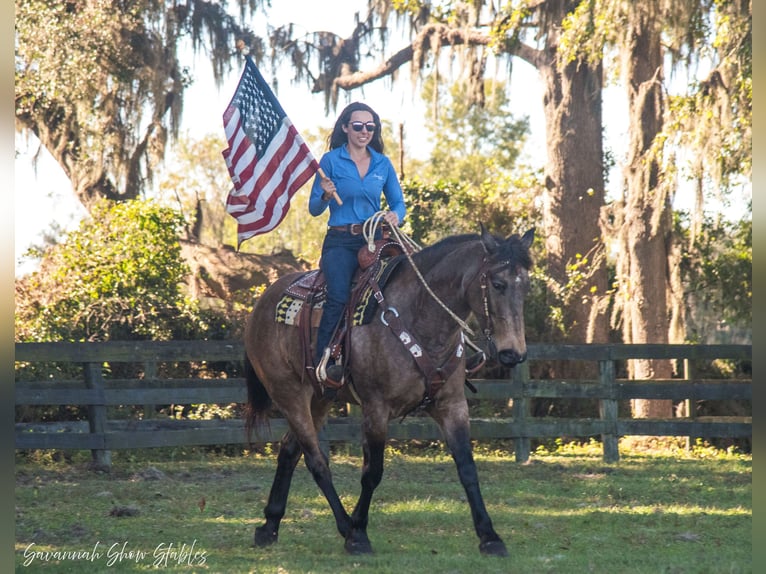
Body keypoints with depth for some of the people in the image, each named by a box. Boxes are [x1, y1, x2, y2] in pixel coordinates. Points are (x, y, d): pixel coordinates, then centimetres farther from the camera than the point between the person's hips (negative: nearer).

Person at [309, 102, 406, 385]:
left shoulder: (383, 164, 13)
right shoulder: (331, 161, 3)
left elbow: (398, 202, 15)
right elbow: (314, 208, 4)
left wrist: (395, 216, -8)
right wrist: (326, 196, -18)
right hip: (340, 242, -3)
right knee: (339, 296, -26)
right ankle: (324, 361, -26)